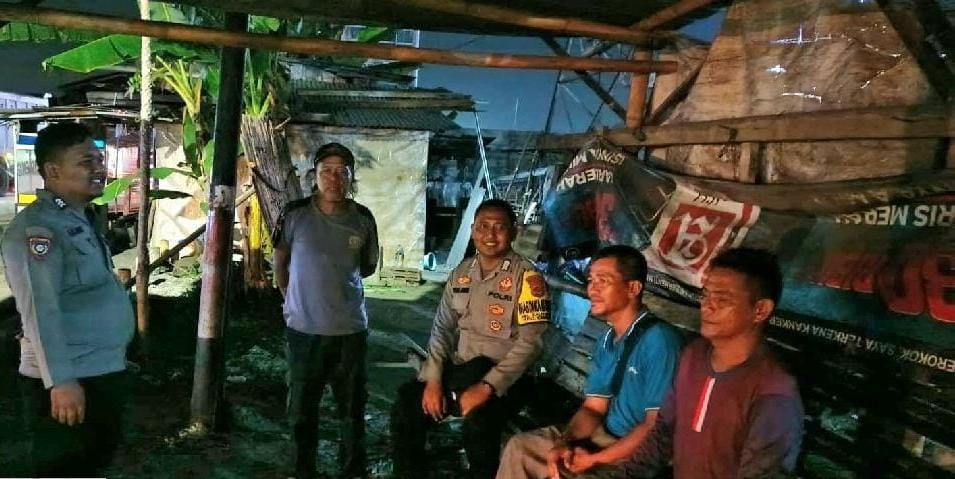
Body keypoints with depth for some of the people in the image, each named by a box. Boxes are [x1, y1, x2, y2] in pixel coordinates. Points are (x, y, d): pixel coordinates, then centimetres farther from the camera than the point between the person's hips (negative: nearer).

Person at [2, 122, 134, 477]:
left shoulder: (82, 218, 12)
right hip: (69, 380, -9)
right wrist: (60, 380, -30)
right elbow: (39, 310, -26)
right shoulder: (36, 228, -19)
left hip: (104, 370, 9)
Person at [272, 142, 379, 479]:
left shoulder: (363, 219, -3)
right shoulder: (295, 214, -5)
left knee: (352, 409, 12)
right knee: (302, 409, 14)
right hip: (302, 328, 0)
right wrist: (292, 297, 10)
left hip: (350, 329, 0)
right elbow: (280, 262, 9)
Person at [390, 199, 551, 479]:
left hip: (502, 378, -6)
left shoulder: (527, 277, -10)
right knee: (405, 409, -7)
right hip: (457, 370, 6)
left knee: (477, 424, -33)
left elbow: (530, 342, -17)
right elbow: (442, 329, 10)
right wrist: (433, 379, -3)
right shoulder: (461, 273, 9)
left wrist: (487, 386, -24)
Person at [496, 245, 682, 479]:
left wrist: (595, 460, -19)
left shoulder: (658, 340, -20)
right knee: (520, 446, 5)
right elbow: (593, 408, 8)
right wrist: (563, 443, -11)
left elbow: (657, 426, -21)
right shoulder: (606, 342, 8)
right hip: (604, 436, 8)